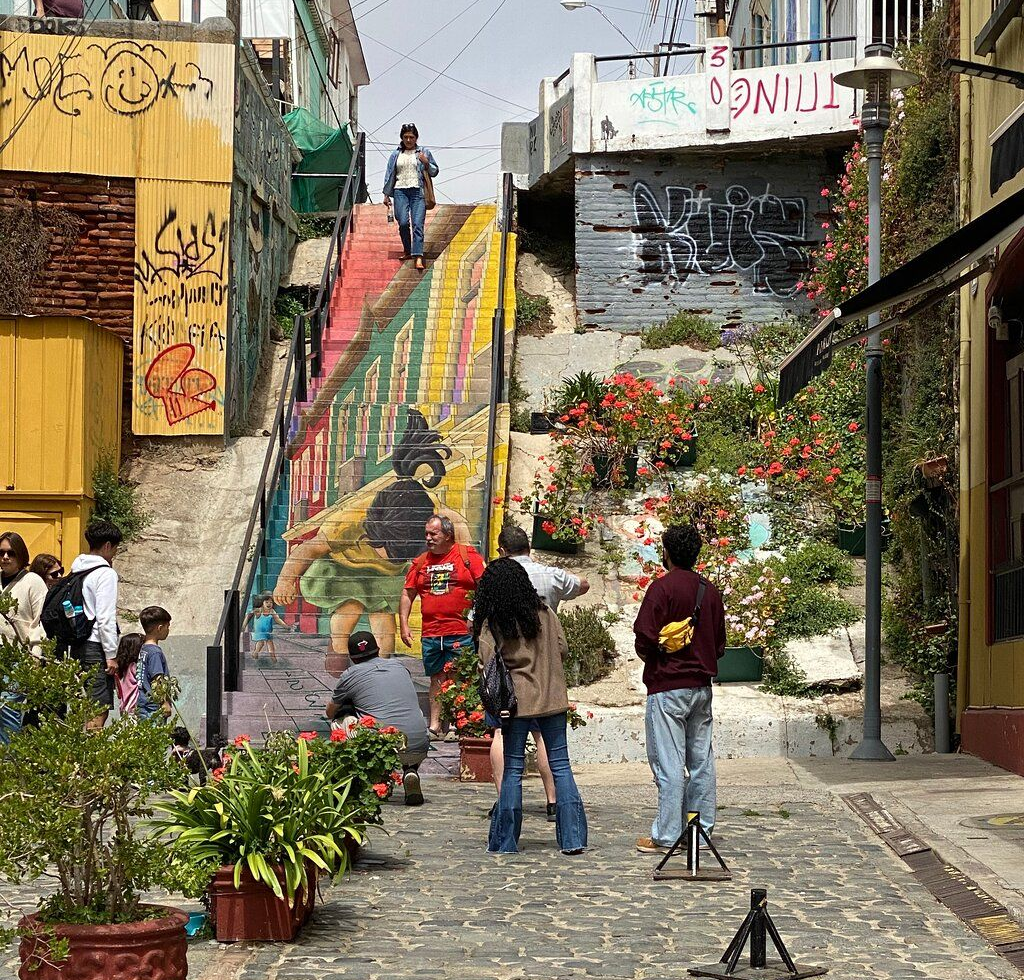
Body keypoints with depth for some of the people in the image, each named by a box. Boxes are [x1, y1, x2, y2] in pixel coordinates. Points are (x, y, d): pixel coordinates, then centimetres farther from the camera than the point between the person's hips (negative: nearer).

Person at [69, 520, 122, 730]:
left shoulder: (77, 572, 14)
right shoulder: (106, 573, -10)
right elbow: (105, 618, -16)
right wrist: (111, 655, -12)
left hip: (77, 647, 9)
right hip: (96, 647, -9)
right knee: (99, 710, -10)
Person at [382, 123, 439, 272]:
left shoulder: (424, 152, 10)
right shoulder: (396, 155, 13)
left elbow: (435, 172, 14)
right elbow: (389, 175, 17)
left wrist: (426, 163, -6)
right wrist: (386, 194, 12)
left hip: (418, 191, -1)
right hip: (400, 191, 1)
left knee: (417, 224, -12)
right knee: (403, 223, -11)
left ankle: (418, 258, -19)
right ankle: (408, 252, 11)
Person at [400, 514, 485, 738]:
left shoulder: (468, 555, -1)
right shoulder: (421, 562, 13)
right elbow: (407, 594, 17)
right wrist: (403, 625, 9)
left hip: (461, 632, -4)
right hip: (430, 634, 5)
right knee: (437, 679, 9)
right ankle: (434, 726, 12)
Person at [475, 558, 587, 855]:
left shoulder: (491, 624, -8)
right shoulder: (544, 614, 1)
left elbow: (487, 664, -12)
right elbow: (562, 649, 5)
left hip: (516, 700, -2)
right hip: (552, 698, 2)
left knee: (513, 769, 5)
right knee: (561, 766, 7)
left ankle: (505, 841, 8)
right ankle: (573, 838, 4)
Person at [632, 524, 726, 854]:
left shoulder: (662, 588, -12)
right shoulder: (710, 591, 9)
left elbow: (645, 639, -16)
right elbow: (719, 643, 13)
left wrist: (649, 658, 4)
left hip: (667, 685, -7)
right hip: (702, 685, 7)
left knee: (669, 763, -5)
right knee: (701, 759, 10)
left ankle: (666, 835, -4)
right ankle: (702, 829, 14)